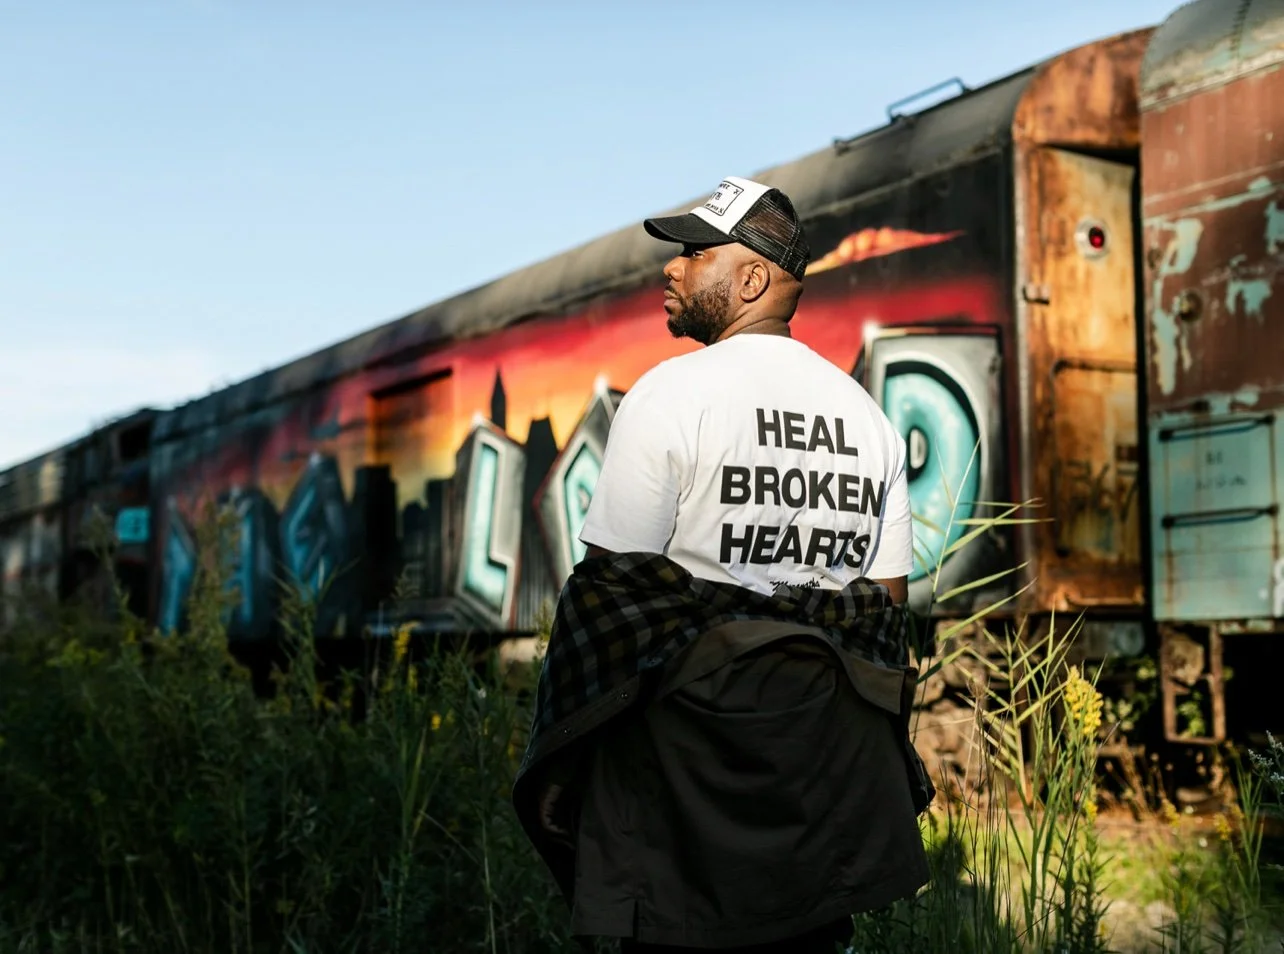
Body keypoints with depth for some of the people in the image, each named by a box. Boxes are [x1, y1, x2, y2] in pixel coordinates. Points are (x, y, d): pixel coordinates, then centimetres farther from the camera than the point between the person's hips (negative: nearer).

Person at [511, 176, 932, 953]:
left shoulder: (671, 392, -9)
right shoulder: (867, 414, 10)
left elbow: (609, 588, -12)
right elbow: (890, 599, 12)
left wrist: (559, 764, -6)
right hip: (838, 761, 6)